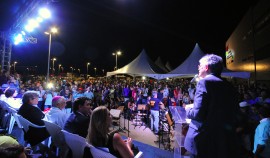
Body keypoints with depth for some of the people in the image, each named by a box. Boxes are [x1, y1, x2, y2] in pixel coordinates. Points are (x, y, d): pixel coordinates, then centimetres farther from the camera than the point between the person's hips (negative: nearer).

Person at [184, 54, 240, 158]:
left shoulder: (205, 82, -14)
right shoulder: (229, 86, 6)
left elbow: (198, 114, -20)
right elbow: (234, 113, 11)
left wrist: (188, 109, -1)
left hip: (204, 141, -7)